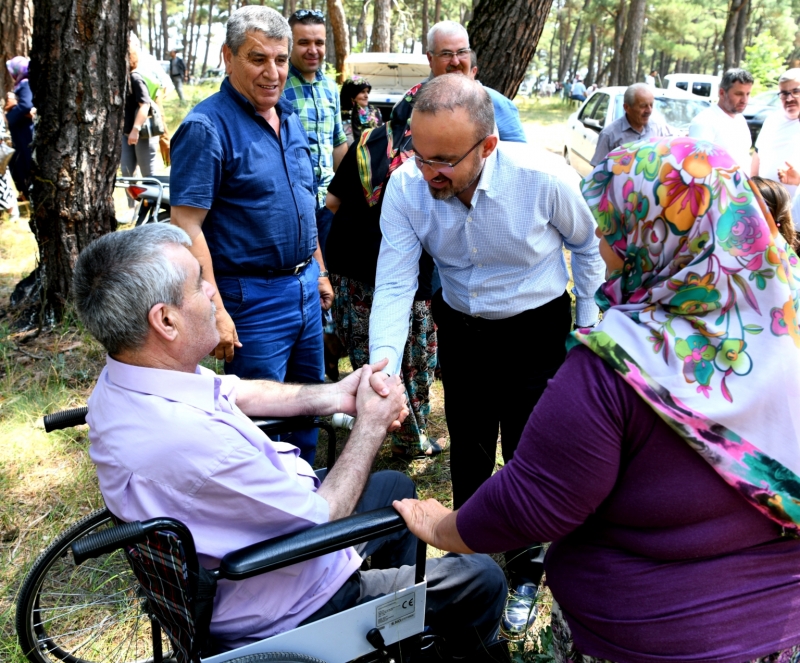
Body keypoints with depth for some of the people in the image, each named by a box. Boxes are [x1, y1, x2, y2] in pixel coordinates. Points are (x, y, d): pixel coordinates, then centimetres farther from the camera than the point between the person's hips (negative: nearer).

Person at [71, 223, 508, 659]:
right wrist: (372, 423, -14)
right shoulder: (189, 441, -41)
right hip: (283, 617, -9)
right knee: (482, 581, 3)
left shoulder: (124, 376, -11)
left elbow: (239, 392, 7)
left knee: (394, 486, 28)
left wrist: (334, 396, -5)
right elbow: (323, 519, -26)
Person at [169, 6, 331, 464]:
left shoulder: (291, 121, 9)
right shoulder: (208, 127, -15)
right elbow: (187, 227, -20)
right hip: (253, 299, -8)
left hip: (304, 287, 8)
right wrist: (215, 312, -24)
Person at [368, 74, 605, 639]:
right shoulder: (406, 186, -21)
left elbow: (586, 243, -6)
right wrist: (384, 370, -34)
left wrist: (590, 323, -1)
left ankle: (524, 573, 34)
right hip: (461, 330, 3)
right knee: (467, 451, 17)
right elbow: (394, 285, -21)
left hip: (537, 331, -2)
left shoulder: (544, 178, -27)